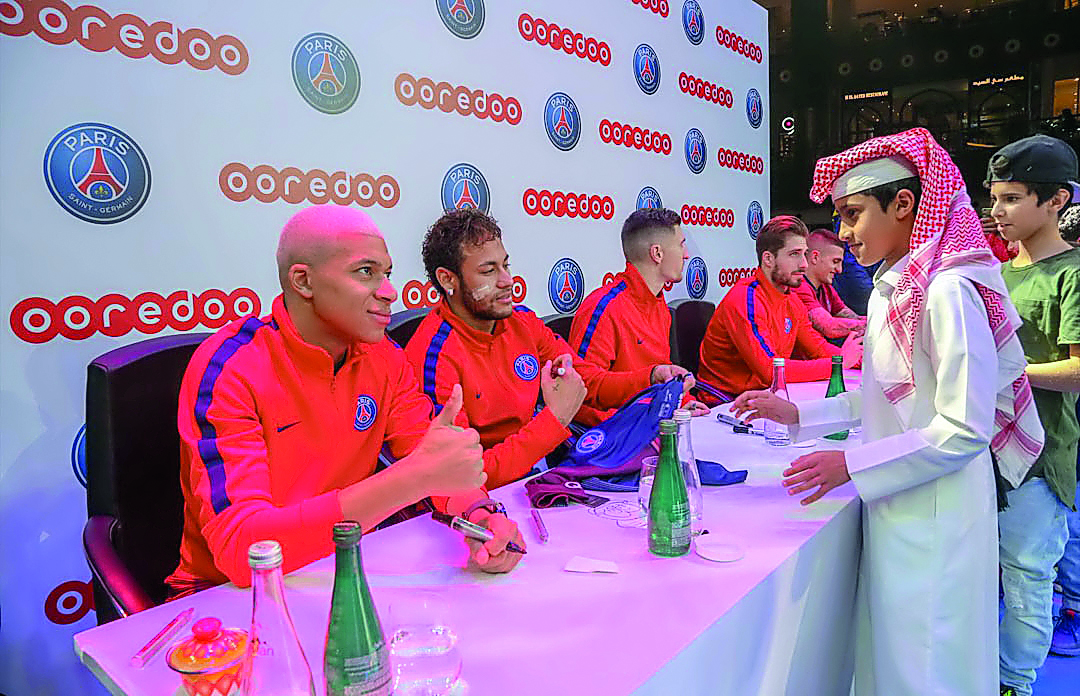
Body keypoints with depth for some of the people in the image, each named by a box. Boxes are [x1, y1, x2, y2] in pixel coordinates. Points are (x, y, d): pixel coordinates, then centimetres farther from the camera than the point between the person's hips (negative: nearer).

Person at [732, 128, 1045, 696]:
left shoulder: (946, 292, -19)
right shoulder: (891, 288, 9)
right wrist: (799, 415, 8)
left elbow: (964, 429, -22)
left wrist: (851, 466, -19)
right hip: (896, 510, 8)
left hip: (934, 517, -8)